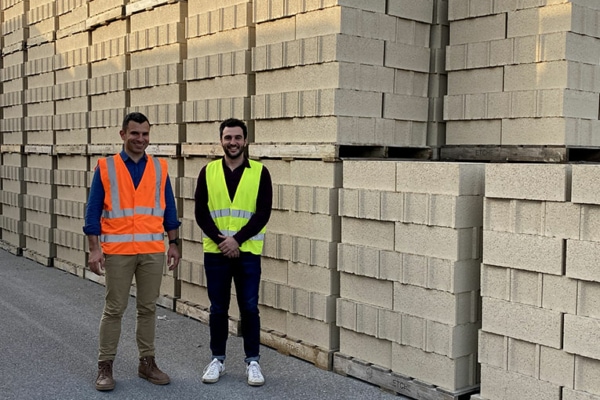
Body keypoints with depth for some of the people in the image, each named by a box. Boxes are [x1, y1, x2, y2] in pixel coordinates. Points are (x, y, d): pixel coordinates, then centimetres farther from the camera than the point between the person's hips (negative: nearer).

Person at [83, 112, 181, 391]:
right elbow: (93, 211, -2)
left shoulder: (160, 168, 6)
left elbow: (168, 208, 10)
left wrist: (173, 244, 6)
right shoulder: (105, 167, -1)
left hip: (153, 250, 2)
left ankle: (147, 362, 22)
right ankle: (105, 366, 15)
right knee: (114, 309, 4)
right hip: (117, 250, -2)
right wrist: (94, 249, -9)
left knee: (148, 307, 10)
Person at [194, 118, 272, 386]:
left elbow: (263, 213, -7)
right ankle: (217, 359, 23)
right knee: (218, 308, 10)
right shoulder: (208, 171, 3)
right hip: (215, 252, 1)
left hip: (247, 252, -1)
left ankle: (252, 361, 17)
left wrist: (236, 240, -16)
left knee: (249, 308, 4)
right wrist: (220, 239, -14)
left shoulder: (260, 172, -1)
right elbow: (200, 211, -2)